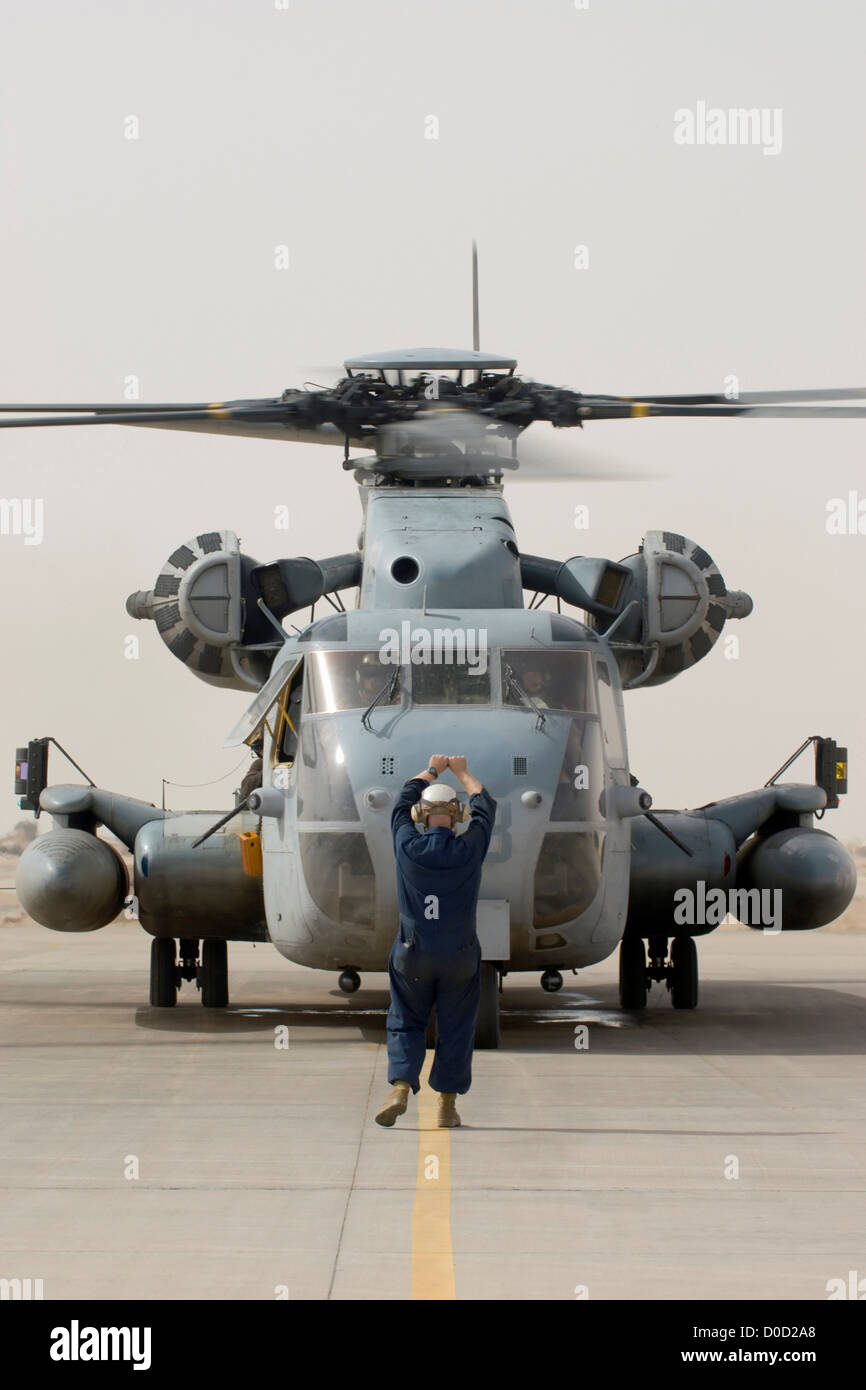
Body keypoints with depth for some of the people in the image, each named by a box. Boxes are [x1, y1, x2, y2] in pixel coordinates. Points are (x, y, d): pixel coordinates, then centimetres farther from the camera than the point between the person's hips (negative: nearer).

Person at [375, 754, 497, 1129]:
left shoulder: (408, 847, -7)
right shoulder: (469, 850, -8)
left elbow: (403, 802, 13)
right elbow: (485, 807, 11)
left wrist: (431, 770, 27)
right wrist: (462, 772, 26)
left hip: (413, 957, 0)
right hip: (460, 957, 0)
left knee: (405, 1023, 11)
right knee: (455, 1028, 8)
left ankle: (400, 1087, -8)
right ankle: (447, 1105, 9)